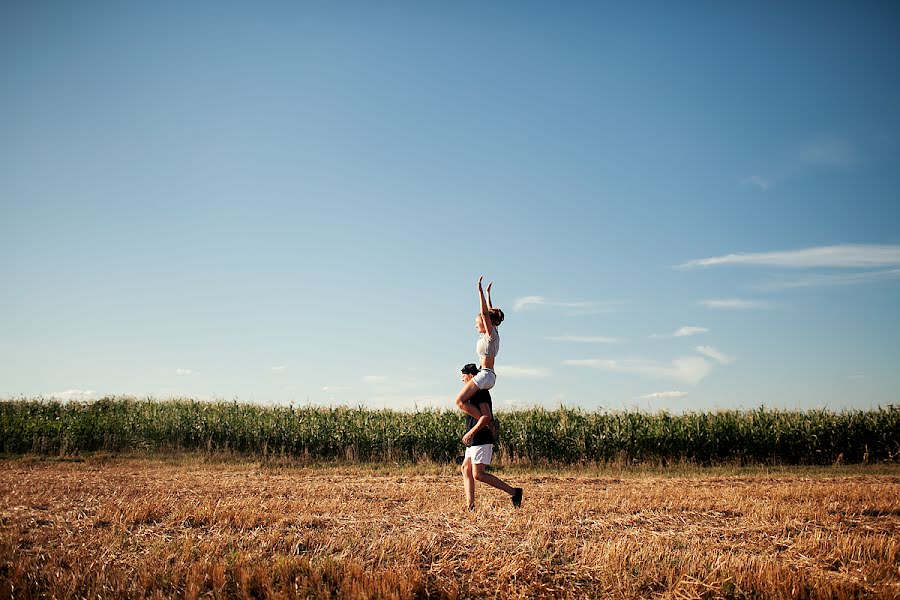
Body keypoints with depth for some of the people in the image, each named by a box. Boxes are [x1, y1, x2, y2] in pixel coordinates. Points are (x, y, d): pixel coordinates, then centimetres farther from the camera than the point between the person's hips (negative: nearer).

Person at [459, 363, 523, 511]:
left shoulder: (480, 392, -12)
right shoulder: (477, 392, 19)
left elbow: (486, 416, -22)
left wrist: (471, 432, -21)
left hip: (481, 441, -11)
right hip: (474, 442, 11)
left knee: (478, 474, -13)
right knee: (465, 469, 8)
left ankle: (514, 492, -9)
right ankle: (470, 506, 4)